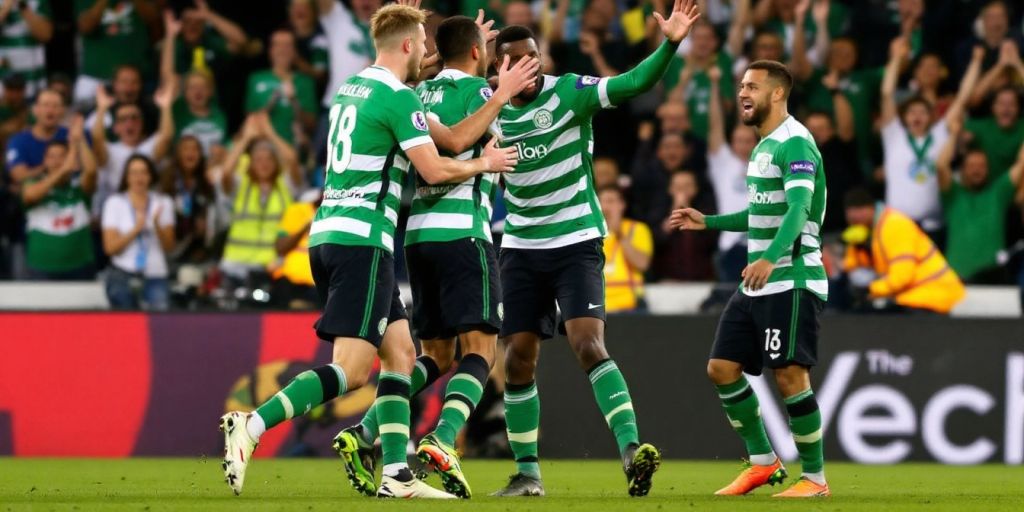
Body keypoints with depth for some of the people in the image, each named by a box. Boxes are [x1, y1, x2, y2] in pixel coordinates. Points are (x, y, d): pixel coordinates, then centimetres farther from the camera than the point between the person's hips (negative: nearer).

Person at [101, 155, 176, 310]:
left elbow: (169, 245, 6)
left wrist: (157, 225, -12)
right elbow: (110, 247, -3)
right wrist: (136, 229, -16)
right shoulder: (115, 203, 3)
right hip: (122, 278, -1)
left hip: (155, 276, 1)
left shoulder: (163, 203, 9)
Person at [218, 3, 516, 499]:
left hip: (328, 233, 9)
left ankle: (396, 474, 7)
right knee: (351, 369, -12)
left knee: (400, 352, 12)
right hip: (362, 240, -9)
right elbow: (434, 169, -11)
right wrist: (485, 163, 7)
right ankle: (251, 426, -24)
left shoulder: (350, 88, 17)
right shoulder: (399, 98, -9)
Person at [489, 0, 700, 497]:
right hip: (521, 248, 4)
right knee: (518, 359, 4)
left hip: (575, 244, -4)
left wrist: (669, 44, -37)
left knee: (588, 344, -21)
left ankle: (631, 448, -28)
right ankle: (527, 472, 15)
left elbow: (635, 83, -22)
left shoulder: (569, 92, -11)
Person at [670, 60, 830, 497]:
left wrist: (770, 257, -42)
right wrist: (708, 222, 28)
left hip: (792, 280, -10)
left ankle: (815, 477, -1)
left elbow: (799, 208, -28)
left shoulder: (795, 143, -13)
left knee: (789, 375, -12)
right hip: (756, 284, 10)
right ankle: (763, 463, 16)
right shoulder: (764, 146, 17)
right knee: (722, 367, 6)